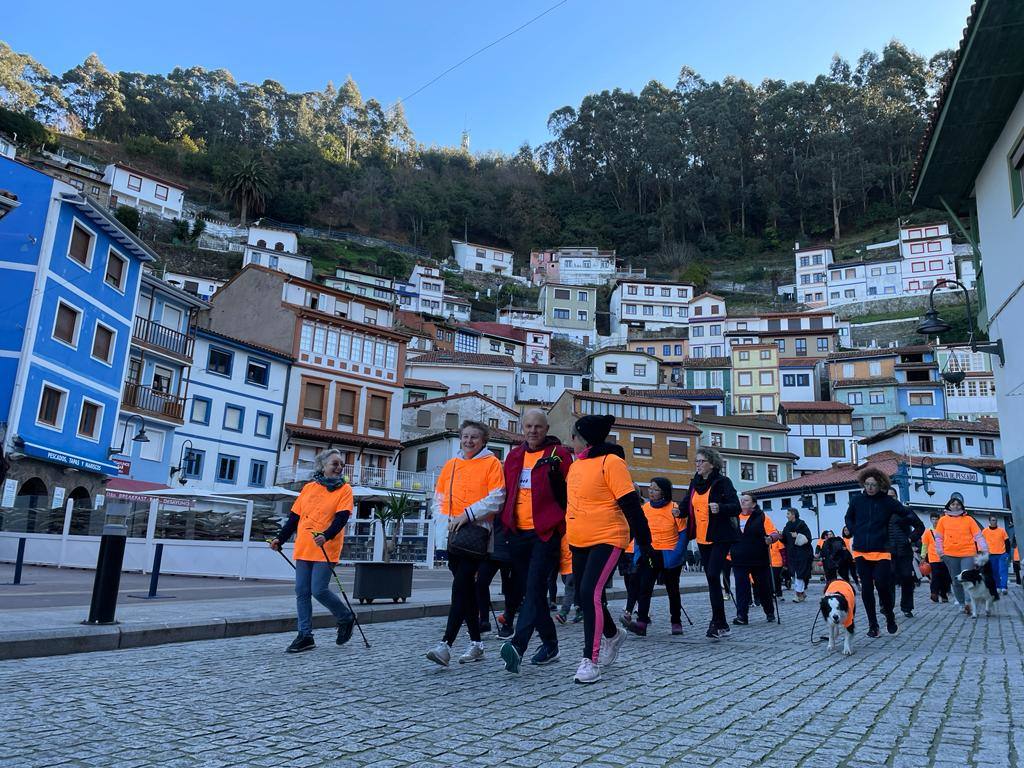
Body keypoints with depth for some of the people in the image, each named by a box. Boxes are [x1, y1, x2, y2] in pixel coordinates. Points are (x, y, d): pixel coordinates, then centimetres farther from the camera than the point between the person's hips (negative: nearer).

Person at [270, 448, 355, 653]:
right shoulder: (308, 487, 13)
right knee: (302, 592, 4)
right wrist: (280, 538, 8)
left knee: (319, 590, -10)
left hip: (326, 550, -5)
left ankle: (346, 618, 13)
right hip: (303, 549, 5)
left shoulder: (344, 489, 1)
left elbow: (342, 517, -12)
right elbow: (295, 516, 16)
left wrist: (326, 536, -27)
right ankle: (305, 636, 14)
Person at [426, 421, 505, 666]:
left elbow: (496, 498, -12)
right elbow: (439, 497, 19)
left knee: (461, 586, -14)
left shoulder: (491, 463, -1)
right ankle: (476, 643, 20)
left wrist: (468, 515, -16)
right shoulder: (451, 464, 15)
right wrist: (446, 519, 3)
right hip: (453, 535, 6)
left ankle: (446, 645, -17)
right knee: (467, 588, 11)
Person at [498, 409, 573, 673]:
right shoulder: (514, 456, 16)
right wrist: (503, 526, 17)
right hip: (518, 533, 6)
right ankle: (550, 644, 24)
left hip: (546, 532, -6)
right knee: (528, 590, 11)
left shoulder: (559, 454, -1)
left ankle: (518, 645, -25)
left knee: (534, 587, -16)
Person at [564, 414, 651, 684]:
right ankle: (613, 636, 40)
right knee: (585, 596, 15)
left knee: (590, 593, -17)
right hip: (578, 542, 9)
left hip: (606, 539, -9)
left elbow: (630, 502, -14)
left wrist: (643, 538, -14)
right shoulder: (575, 465, 12)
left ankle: (590, 660, -8)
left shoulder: (611, 461, -12)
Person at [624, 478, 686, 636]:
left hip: (669, 556, -3)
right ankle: (642, 622, -18)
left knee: (672, 590, 11)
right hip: (649, 554, 3)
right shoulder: (645, 508, 3)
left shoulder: (674, 508, -8)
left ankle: (676, 622, 27)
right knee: (644, 586, -13)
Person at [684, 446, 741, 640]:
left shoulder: (722, 482, -8)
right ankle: (722, 625, 18)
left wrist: (720, 508, -32)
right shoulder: (694, 483, 11)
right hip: (702, 538, 7)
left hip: (720, 537, -7)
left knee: (713, 576, -16)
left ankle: (717, 622, -7)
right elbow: (689, 505, 19)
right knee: (711, 579, 10)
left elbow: (736, 507, -14)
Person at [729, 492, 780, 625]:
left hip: (759, 560, -2)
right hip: (739, 561, 2)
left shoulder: (762, 517, 0)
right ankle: (742, 615, -4)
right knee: (741, 588, -6)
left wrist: (771, 538, -26)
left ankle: (770, 613, 30)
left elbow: (776, 533, -5)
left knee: (763, 588, 10)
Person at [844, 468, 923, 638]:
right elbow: (849, 519, 20)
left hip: (881, 552, -2)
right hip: (861, 552, 2)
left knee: (882, 585, -12)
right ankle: (872, 624, 16)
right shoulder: (857, 500, 3)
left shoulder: (888, 501, -3)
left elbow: (908, 515, 7)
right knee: (866, 588, 5)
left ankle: (890, 616, 16)